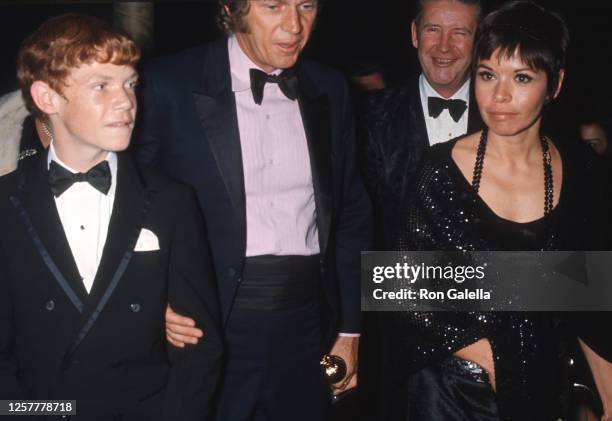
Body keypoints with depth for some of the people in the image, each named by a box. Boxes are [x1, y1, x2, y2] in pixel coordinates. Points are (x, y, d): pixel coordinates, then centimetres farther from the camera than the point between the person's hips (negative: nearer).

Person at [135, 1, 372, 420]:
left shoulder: (330, 88, 6)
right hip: (213, 325, -3)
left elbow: (350, 213, 10)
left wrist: (350, 328, 10)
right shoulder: (172, 84, -7)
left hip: (306, 325, 4)